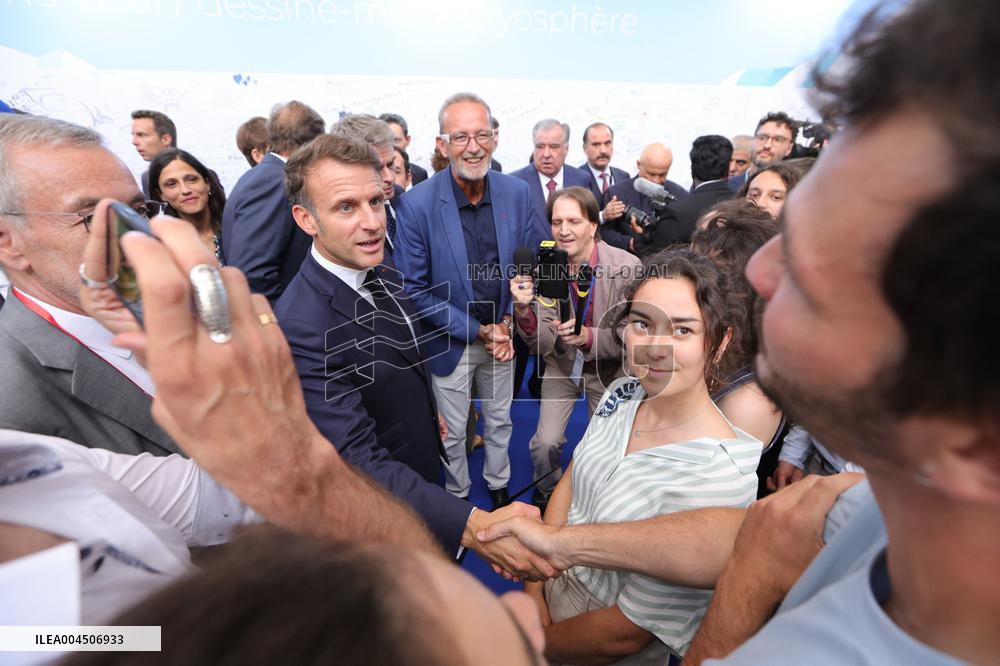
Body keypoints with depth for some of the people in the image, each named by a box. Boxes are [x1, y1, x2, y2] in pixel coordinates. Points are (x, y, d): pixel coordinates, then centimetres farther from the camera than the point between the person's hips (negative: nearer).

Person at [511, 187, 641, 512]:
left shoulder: (628, 267, -25)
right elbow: (543, 345, -19)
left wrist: (589, 337, -38)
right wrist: (524, 309, -38)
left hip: (607, 369, 0)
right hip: (561, 365, 1)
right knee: (545, 444, -3)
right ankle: (547, 496, 31)